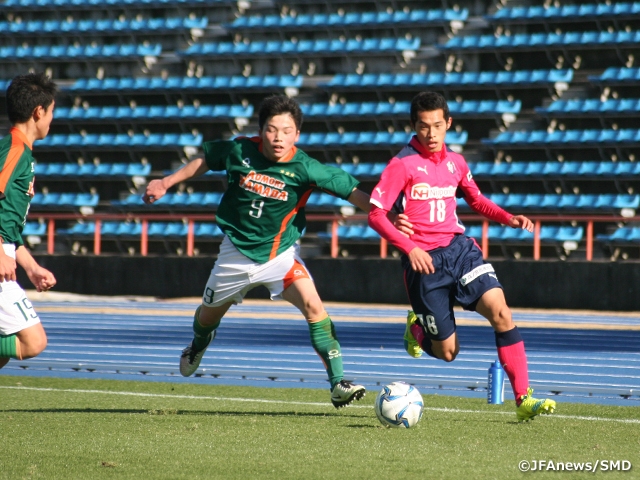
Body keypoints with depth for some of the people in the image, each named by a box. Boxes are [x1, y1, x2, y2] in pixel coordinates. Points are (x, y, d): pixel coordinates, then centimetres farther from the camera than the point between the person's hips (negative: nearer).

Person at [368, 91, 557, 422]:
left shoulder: (455, 162, 9)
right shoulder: (403, 165, -8)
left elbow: (476, 201, 26)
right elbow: (376, 214, -11)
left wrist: (509, 219, 8)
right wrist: (410, 248, -23)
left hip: (459, 248, 4)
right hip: (424, 259, -4)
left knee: (500, 311, -19)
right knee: (446, 352, -1)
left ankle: (523, 400, -17)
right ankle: (417, 328, 37)